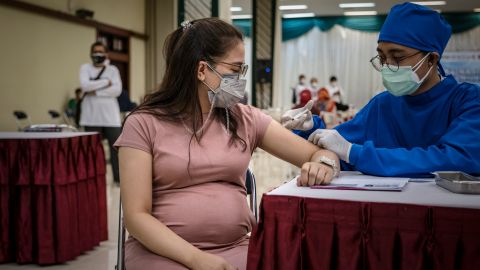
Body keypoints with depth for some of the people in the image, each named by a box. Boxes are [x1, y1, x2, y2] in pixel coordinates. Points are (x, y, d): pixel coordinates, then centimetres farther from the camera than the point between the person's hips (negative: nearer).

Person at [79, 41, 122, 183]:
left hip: (111, 116, 1)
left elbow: (117, 90, -6)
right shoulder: (85, 68, 7)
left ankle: (118, 177, 11)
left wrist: (96, 92, -12)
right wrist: (106, 82, -7)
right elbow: (85, 85, -12)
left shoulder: (113, 69, 9)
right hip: (91, 116, -1)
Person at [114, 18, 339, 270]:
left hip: (235, 248, 4)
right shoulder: (144, 124, -4)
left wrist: (323, 164, -16)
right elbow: (136, 215, -8)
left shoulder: (245, 119, 6)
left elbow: (319, 153, 8)